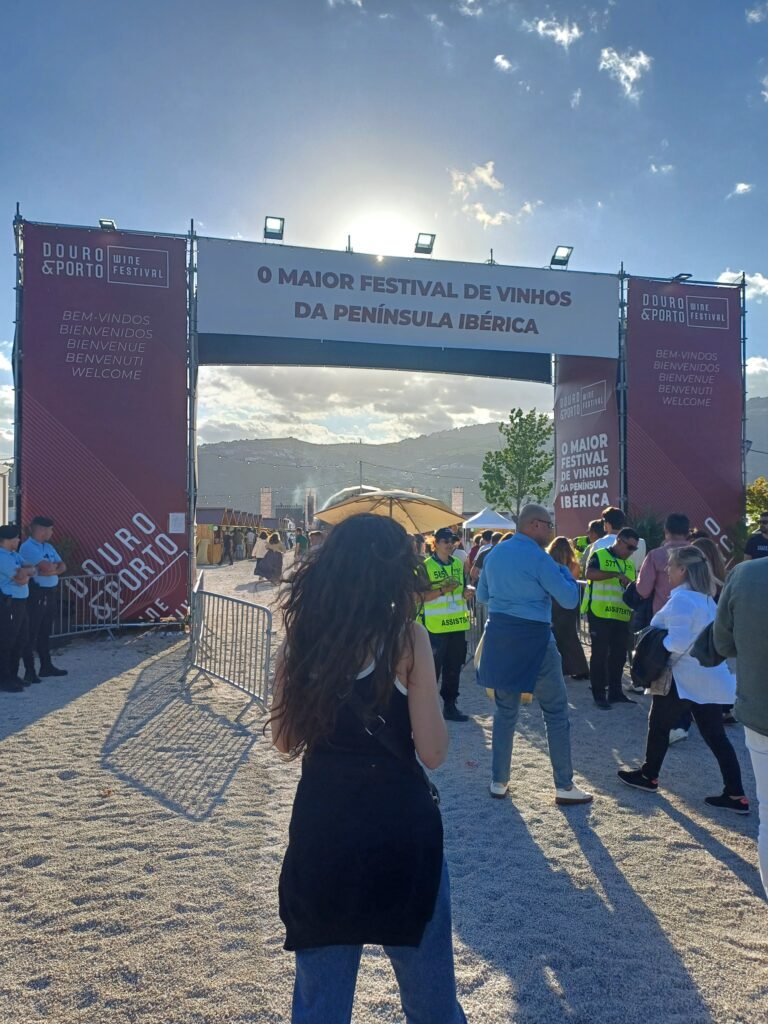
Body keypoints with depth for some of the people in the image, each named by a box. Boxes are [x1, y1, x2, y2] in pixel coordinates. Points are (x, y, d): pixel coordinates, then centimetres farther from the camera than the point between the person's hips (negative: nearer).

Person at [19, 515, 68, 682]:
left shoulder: (48, 547, 14)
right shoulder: (27, 547, -13)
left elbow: (62, 567, 8)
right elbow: (46, 567, -23)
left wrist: (52, 570, -12)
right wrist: (55, 565, -2)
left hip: (50, 593, 8)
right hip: (35, 594, -8)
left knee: (45, 632, 15)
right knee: (31, 633, -2)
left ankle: (46, 666, 24)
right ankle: (30, 671, 2)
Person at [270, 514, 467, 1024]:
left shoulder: (301, 637, -1)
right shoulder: (406, 636, -14)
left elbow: (286, 741, 7)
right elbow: (433, 751, -11)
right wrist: (426, 687, 2)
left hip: (321, 823, 4)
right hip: (398, 823, -3)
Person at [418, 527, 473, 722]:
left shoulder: (458, 563, 10)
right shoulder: (426, 566, -8)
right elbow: (422, 596, -13)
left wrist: (467, 591, -3)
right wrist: (443, 590, -24)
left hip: (458, 623, 6)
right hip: (436, 625, -6)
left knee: (454, 667, 11)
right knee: (433, 667, 0)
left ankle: (450, 705, 21)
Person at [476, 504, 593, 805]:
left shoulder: (495, 553, 8)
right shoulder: (538, 557, -13)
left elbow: (482, 595, 18)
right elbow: (570, 599, -11)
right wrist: (564, 570, 5)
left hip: (499, 634, 6)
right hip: (532, 637, -6)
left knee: (505, 709, 14)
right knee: (556, 710, 6)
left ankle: (498, 781, 18)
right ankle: (564, 786, 11)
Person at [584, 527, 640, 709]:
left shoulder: (630, 564, 17)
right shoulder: (599, 555, -5)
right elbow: (590, 573, -23)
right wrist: (616, 574, -28)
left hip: (622, 616, 7)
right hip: (600, 614, -7)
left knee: (619, 654, 11)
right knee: (600, 654, 0)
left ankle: (615, 692, 22)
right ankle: (599, 695, 6)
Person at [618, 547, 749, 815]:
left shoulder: (681, 599, -19)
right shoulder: (705, 598, 12)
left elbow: (677, 642, -28)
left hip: (684, 677, -8)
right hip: (709, 677, 8)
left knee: (659, 725, 11)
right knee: (715, 735, 9)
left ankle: (648, 776, 26)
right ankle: (736, 795, 7)